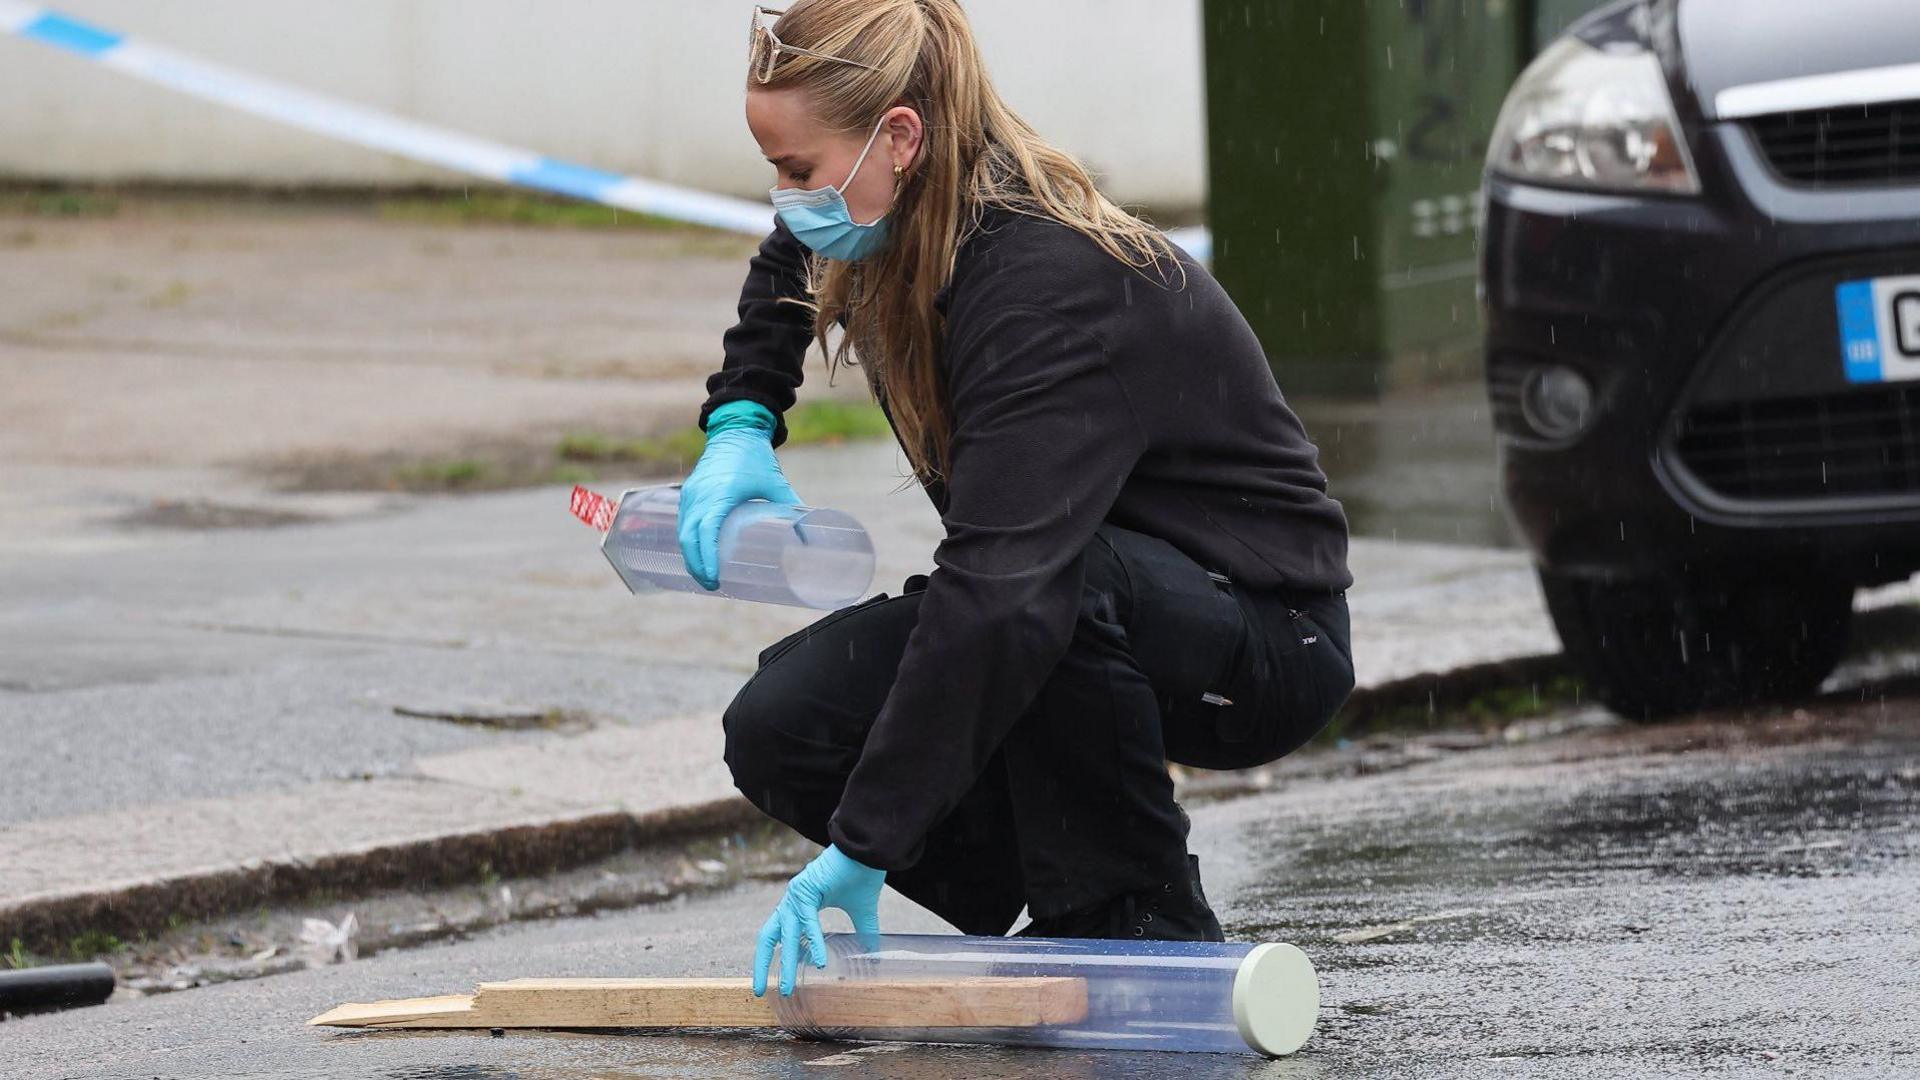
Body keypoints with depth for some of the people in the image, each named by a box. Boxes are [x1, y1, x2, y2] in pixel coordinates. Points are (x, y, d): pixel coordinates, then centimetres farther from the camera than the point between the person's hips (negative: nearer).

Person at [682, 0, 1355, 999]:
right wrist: (739, 423, 5)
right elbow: (788, 270, 24)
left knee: (1062, 580, -41)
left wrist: (866, 843, -42)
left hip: (1266, 636, -8)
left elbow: (1001, 580, -41)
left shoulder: (1049, 283, -32)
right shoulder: (907, 223, -4)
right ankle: (1071, 917, 3)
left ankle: (1144, 921, -20)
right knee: (778, 731, -12)